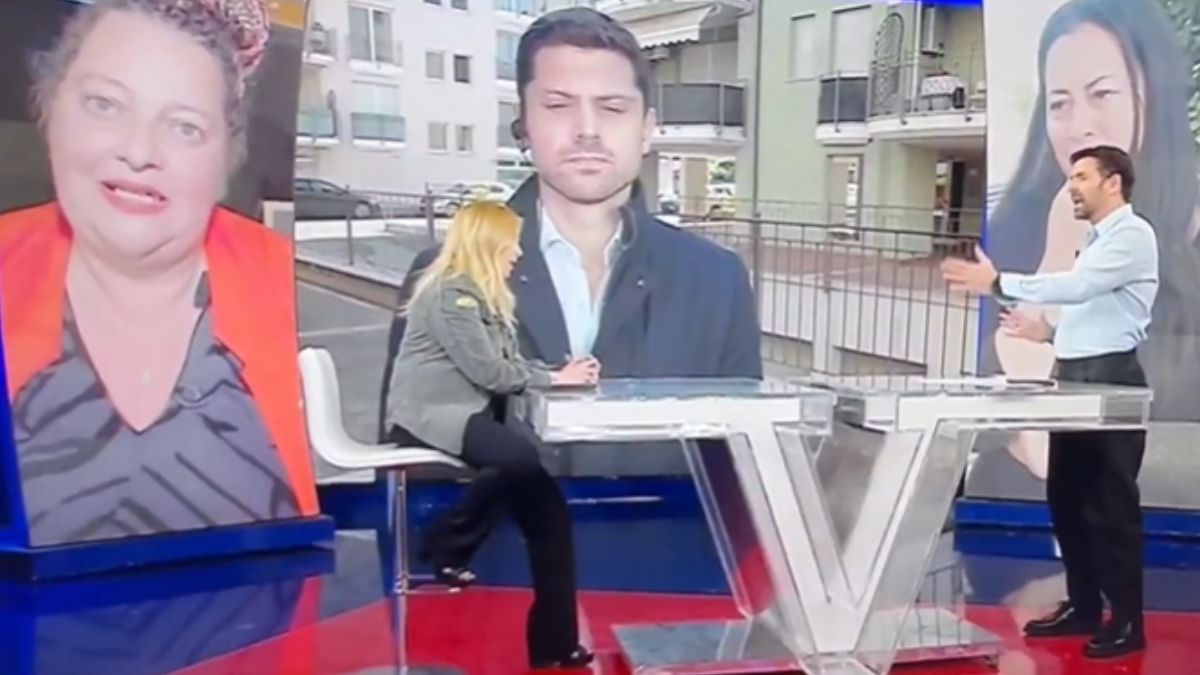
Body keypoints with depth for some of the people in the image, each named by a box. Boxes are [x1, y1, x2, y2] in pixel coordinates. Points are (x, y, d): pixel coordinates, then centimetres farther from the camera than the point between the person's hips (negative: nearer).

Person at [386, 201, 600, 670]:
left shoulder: (485, 295, 19)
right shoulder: (450, 293, -12)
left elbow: (510, 363, 13)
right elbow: (488, 370, -18)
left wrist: (561, 372, -3)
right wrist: (555, 378, -10)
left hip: (468, 411, 9)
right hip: (429, 414, -9)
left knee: (542, 487, -8)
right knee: (520, 457, -33)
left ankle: (554, 642, -4)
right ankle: (445, 548, -10)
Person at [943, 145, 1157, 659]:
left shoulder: (1132, 235, -9)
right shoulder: (1097, 242, 20)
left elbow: (1076, 286, -24)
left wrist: (999, 284, -24)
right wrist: (1050, 333, 11)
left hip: (1110, 381, -10)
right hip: (1076, 380, 10)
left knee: (1111, 505, -4)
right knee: (1066, 497, 12)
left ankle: (1127, 622, 7)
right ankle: (1082, 607, 23)